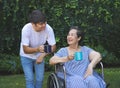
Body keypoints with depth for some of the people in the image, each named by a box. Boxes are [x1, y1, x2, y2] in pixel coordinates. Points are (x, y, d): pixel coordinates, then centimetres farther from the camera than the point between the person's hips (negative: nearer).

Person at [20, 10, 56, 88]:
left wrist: (42, 55, -31)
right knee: (30, 79, -7)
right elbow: (25, 50, -29)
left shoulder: (48, 29, -29)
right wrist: (37, 49, -48)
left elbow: (53, 46, -18)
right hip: (26, 56, -2)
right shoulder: (26, 29, -33)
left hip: (39, 56, 2)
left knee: (40, 79, 4)